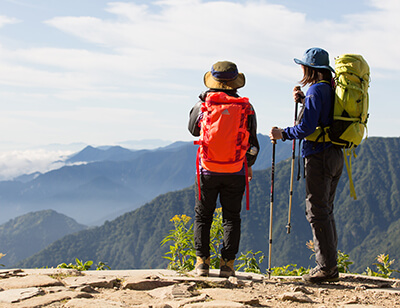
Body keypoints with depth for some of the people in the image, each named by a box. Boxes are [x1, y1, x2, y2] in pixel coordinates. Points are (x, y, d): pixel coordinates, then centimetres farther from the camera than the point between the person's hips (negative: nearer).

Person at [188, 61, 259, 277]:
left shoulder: (202, 105, -4)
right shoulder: (246, 107, -2)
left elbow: (193, 129, 16)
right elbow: (252, 141, 5)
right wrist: (249, 164, 21)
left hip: (208, 170, 0)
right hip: (236, 171, 1)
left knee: (202, 216, 11)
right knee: (231, 217, 9)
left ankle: (202, 262, 8)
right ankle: (227, 263, 6)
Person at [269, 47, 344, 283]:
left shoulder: (316, 90, -13)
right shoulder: (333, 89, 13)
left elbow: (307, 127, -20)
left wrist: (283, 134, -7)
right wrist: (304, 100, 21)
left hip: (319, 156, -9)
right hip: (336, 155, 9)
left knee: (317, 212, -5)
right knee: (326, 211, 14)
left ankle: (326, 267, -3)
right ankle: (331, 265, 17)